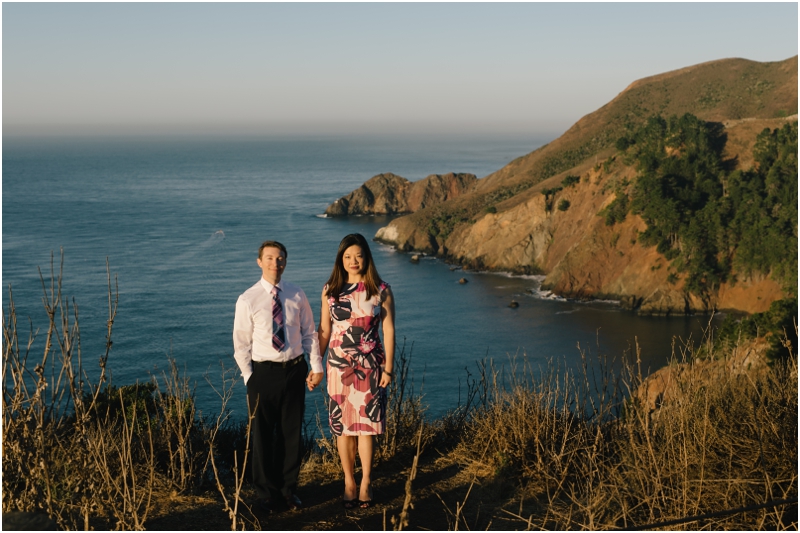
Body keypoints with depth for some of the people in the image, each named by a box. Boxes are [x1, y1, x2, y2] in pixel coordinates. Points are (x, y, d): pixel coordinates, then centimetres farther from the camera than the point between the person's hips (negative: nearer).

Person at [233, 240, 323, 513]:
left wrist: (317, 366, 0)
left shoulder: (297, 295, 1)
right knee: (262, 434, 8)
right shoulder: (247, 300, -7)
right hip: (263, 371, -2)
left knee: (292, 433, 11)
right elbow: (241, 344, -2)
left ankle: (288, 488, 27)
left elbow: (309, 333, 7)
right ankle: (266, 492, 24)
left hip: (294, 370, 2)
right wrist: (249, 377, -6)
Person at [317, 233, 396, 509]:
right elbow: (323, 331, 6)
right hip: (339, 365, 1)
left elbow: (389, 330, -1)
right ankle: (349, 481, 17)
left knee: (365, 424, 0)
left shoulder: (381, 290, -3)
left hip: (370, 365, -1)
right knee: (342, 425, 5)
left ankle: (365, 482, 12)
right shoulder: (330, 290, 2)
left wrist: (388, 368, -4)